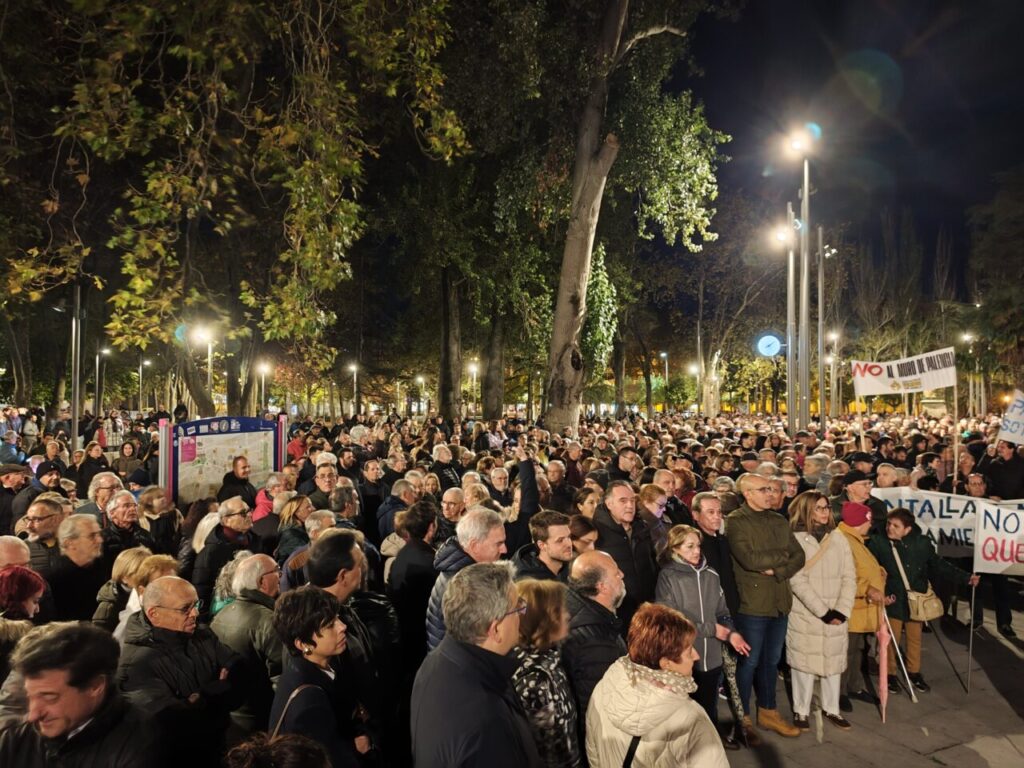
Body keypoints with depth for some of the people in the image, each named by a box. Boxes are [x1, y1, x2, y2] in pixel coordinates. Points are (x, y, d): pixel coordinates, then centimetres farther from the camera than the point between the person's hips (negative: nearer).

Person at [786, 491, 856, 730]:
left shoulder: (838, 538, 5)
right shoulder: (795, 540, -9)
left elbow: (849, 576, 2)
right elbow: (798, 581, -13)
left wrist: (842, 610, -9)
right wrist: (822, 611, -15)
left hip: (836, 615, 4)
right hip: (805, 614, -4)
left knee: (833, 660, 12)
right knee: (805, 660, 3)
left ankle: (831, 708, 28)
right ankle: (801, 710, 17)